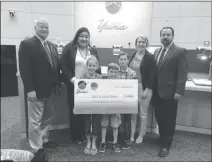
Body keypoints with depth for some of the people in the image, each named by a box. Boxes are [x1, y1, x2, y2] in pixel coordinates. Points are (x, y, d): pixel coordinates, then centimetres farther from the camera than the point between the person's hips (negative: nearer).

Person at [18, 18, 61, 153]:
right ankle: (36, 148, 18)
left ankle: (44, 140, 35)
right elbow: (24, 69, -15)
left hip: (51, 90, 7)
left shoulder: (52, 46, 14)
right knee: (35, 121, 4)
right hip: (36, 91, -7)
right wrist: (30, 90, -20)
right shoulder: (27, 44, -8)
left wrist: (58, 84, 9)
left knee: (47, 119, 18)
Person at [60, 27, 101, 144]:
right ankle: (76, 136, 21)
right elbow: (63, 65, -7)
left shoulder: (93, 51, 12)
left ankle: (86, 135, 22)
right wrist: (72, 79, -16)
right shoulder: (69, 48, -2)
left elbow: (97, 68, 14)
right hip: (74, 85, -3)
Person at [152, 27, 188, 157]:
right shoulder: (157, 51, 13)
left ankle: (166, 145, 21)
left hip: (170, 92, -6)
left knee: (169, 120, 7)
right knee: (159, 118, 15)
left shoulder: (180, 51, -8)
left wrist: (179, 91, -18)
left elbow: (183, 73, -13)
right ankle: (163, 137, 36)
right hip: (157, 91, 6)